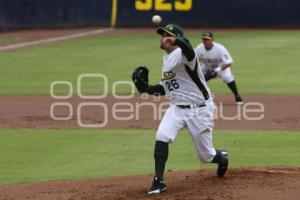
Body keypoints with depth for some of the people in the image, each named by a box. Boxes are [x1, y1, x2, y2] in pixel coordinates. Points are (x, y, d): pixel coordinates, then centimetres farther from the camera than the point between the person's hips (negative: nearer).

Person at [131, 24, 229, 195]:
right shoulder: (166, 59, 10)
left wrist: (175, 40, -68)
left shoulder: (182, 53, -17)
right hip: (177, 108, 7)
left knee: (206, 156, 5)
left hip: (199, 110, -6)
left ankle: (222, 157, 41)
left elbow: (185, 45, -45)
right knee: (162, 136, -21)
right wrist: (147, 88, 2)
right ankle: (159, 181, -15)